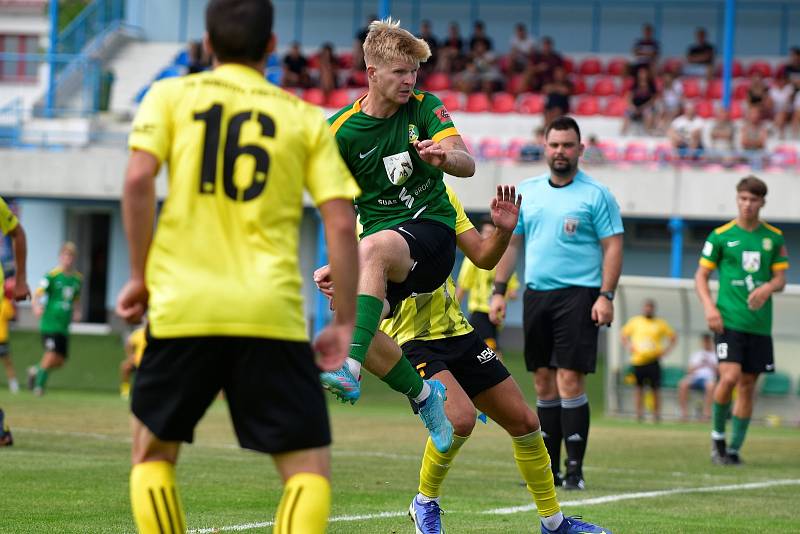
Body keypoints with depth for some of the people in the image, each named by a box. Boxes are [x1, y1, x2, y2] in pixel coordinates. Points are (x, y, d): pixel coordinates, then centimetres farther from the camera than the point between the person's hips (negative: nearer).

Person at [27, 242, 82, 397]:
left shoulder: (78, 279, 11)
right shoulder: (52, 276, -7)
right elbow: (38, 293, -13)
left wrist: (77, 312, 7)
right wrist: (37, 306, -33)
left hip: (64, 326, 6)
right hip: (50, 324, -6)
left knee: (60, 361, 6)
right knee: (51, 355, -15)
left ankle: (36, 371, 32)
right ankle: (39, 385, 4)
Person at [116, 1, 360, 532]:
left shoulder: (171, 96, 10)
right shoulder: (306, 118, 11)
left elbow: (139, 177, -6)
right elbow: (341, 222, 2)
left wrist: (141, 276, 3)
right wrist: (345, 324, 7)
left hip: (182, 307, 1)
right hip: (272, 314, 0)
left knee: (152, 453, 19)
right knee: (309, 468, 4)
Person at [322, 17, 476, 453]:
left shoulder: (425, 107, -1)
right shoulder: (341, 130, 0)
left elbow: (467, 165, -13)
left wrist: (445, 157, -37)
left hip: (431, 226, -3)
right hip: (378, 234, 3)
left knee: (374, 248, -36)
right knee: (347, 314, -23)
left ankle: (350, 369, -48)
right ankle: (422, 394, 2)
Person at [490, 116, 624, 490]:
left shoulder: (596, 194, -2)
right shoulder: (527, 191, 12)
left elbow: (612, 246, -5)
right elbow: (511, 242, 16)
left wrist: (606, 296, -14)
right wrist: (499, 291, 9)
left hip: (578, 295, -5)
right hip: (536, 293, 5)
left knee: (569, 379, -12)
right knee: (543, 382, 7)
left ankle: (574, 469, -9)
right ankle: (548, 467, 12)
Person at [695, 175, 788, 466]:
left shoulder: (774, 237, 8)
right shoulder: (721, 235, 1)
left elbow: (781, 278, 9)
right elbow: (701, 275, 5)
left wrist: (768, 288, -14)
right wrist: (709, 306, -11)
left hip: (760, 323, 3)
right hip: (729, 320, -3)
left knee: (748, 385, 4)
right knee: (729, 377, -18)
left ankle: (734, 448, 14)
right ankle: (717, 435, 3)